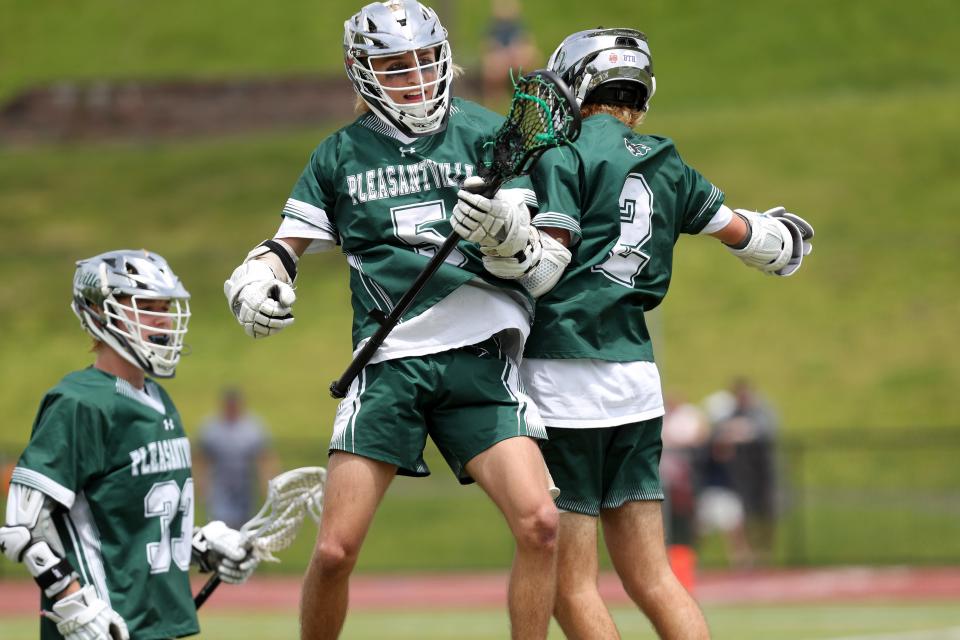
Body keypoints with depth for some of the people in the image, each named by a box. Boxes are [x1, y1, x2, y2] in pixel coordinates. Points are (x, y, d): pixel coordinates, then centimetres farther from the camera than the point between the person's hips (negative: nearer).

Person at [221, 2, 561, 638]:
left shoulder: (484, 133, 6)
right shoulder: (340, 155, 11)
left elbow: (529, 253, 1)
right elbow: (288, 247, 18)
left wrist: (506, 237, -22)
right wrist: (255, 281, -4)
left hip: (479, 356, -1)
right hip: (389, 363, 1)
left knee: (539, 524, -18)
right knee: (335, 551, -6)